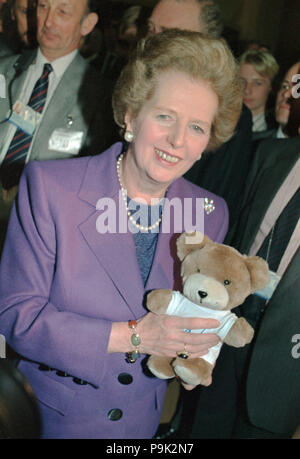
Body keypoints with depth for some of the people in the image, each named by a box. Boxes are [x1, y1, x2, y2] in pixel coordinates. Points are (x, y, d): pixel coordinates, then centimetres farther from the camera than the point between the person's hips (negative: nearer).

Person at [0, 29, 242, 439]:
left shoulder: (212, 214, -8)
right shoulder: (47, 186, -19)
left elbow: (199, 313, 5)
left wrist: (195, 351, -17)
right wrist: (132, 336, -28)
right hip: (50, 415, -3)